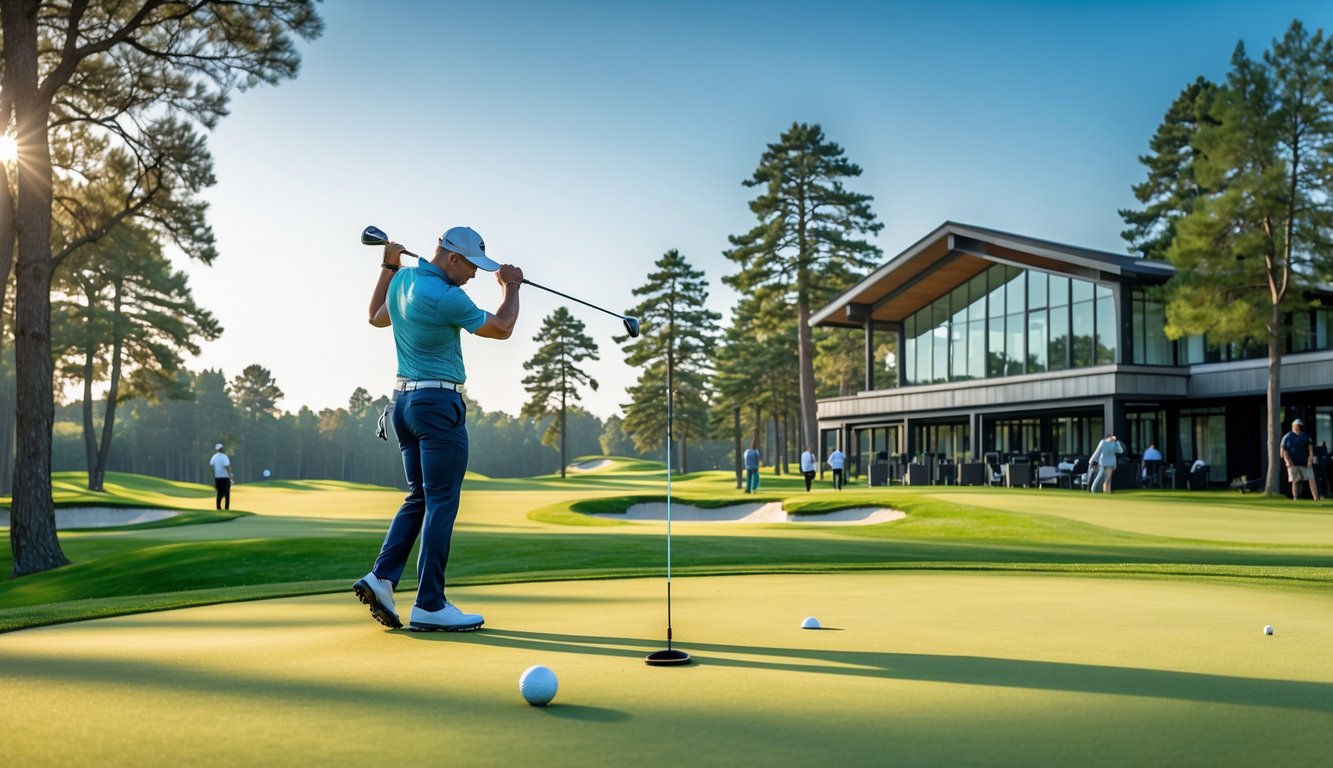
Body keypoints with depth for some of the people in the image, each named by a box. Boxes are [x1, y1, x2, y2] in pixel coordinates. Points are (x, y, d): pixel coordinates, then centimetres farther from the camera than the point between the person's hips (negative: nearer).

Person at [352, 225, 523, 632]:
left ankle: (382, 576, 2)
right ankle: (430, 605, -3)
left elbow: (376, 317, 30)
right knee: (441, 503, -5)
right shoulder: (446, 298, -17)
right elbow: (502, 328, -4)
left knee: (419, 497, 15)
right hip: (439, 403, -9)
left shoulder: (402, 280, 8)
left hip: (403, 399, 9)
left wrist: (388, 265, 38)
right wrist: (511, 287, 13)